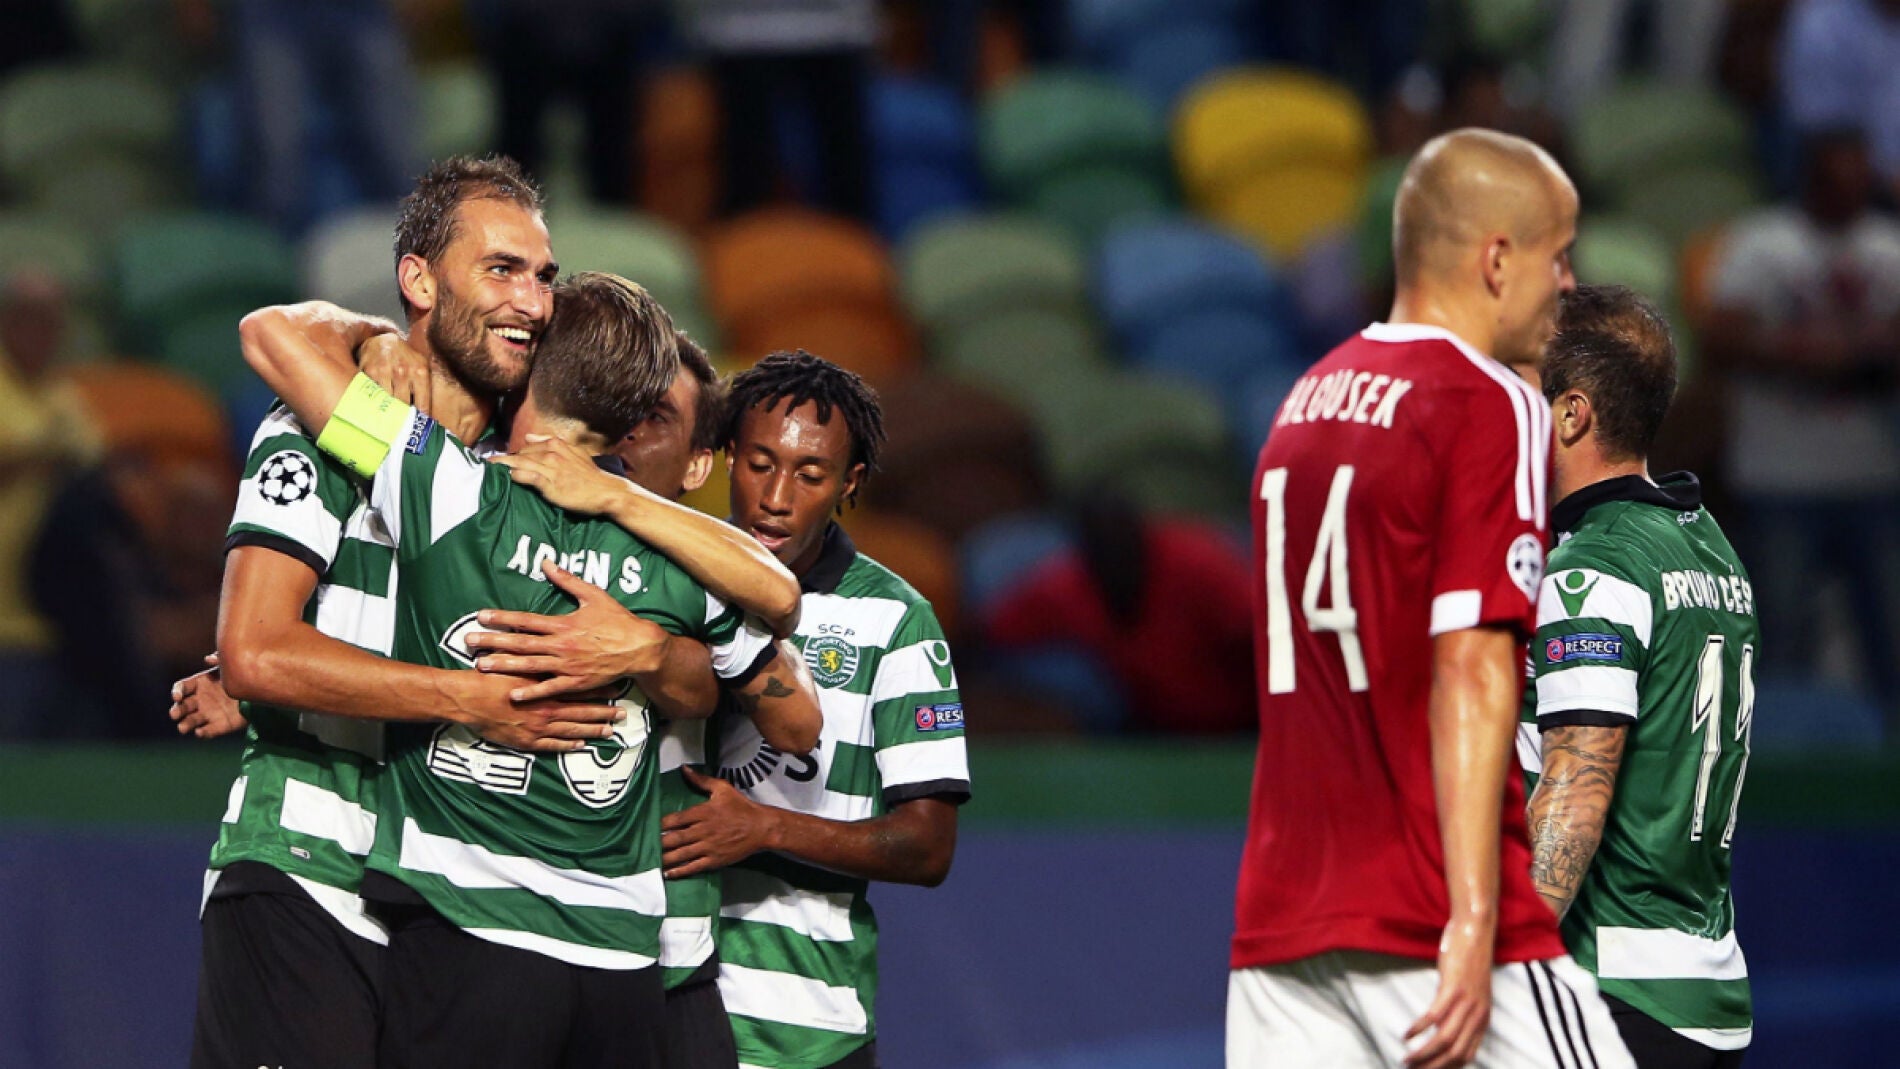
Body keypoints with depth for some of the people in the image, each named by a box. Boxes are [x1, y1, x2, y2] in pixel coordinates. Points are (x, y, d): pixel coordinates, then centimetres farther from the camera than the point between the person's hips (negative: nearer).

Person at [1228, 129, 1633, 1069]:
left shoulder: (1306, 402, 17)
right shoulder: (1491, 404, -7)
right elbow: (1471, 673, -15)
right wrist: (1473, 921, -19)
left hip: (1277, 918, 7)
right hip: (1430, 915, -7)